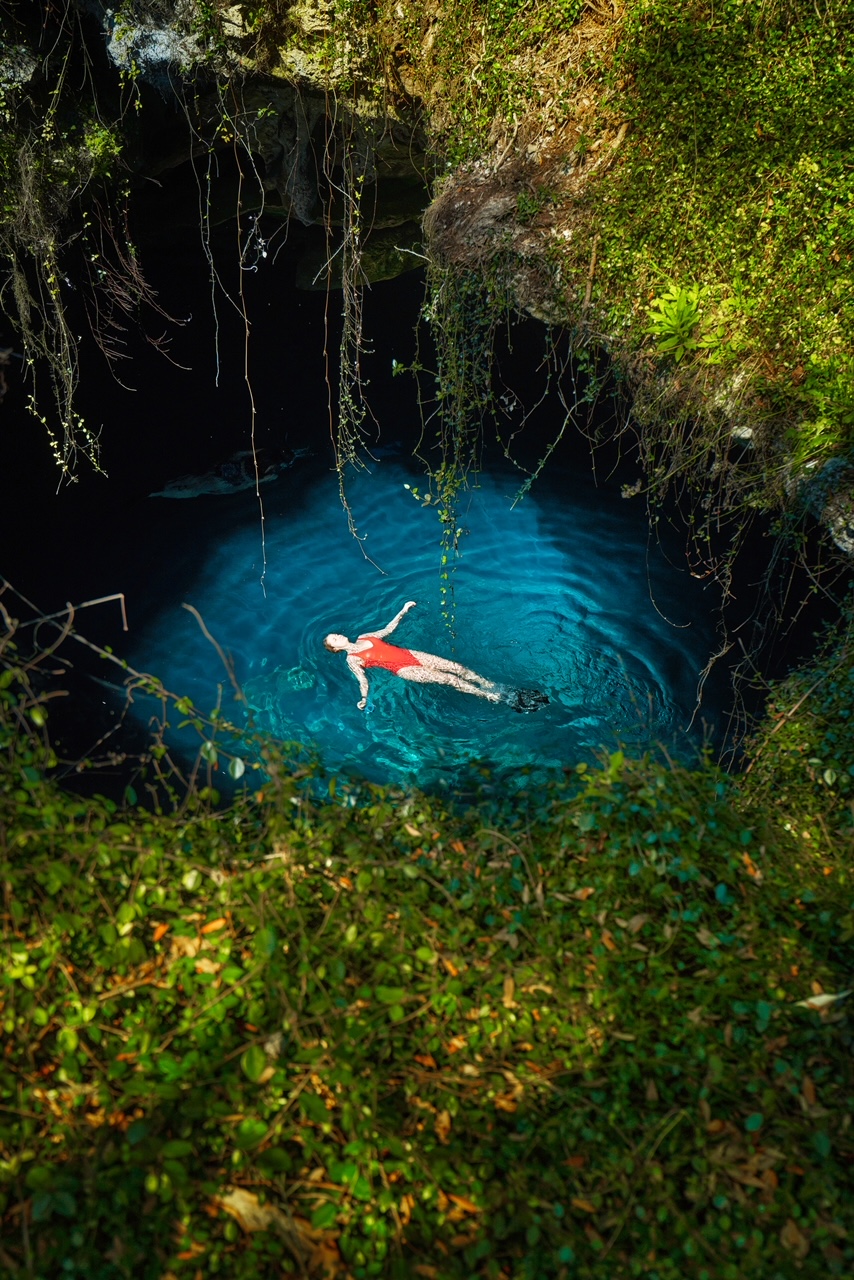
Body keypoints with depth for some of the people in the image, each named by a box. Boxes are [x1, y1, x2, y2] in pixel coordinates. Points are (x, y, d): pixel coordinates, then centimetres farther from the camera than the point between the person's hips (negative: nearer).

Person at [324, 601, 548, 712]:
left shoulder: (363, 638, 16)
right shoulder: (352, 660, -1)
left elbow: (387, 629, 25)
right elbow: (363, 680, -9)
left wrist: (403, 611, 22)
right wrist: (364, 699, -29)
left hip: (410, 655, 6)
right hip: (403, 670, -6)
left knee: (456, 667, -7)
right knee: (449, 679, -17)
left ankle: (499, 689, -6)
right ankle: (497, 699, -18)